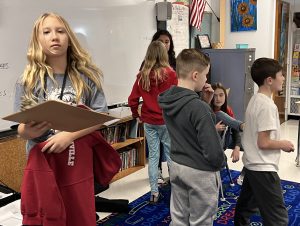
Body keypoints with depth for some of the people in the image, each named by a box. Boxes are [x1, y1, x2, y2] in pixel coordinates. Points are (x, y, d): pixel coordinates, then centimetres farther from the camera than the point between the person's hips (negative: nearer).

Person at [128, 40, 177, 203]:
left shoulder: (142, 76, -3)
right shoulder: (170, 74, -12)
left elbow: (132, 100, -1)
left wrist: (136, 115, 14)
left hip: (149, 122, 3)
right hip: (167, 121, -3)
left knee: (152, 156, 10)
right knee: (171, 155, 10)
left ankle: (154, 193, 17)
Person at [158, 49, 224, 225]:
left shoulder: (167, 100, -3)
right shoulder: (199, 107, -26)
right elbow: (213, 151, -25)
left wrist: (202, 100, 0)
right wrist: (219, 164, -4)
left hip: (176, 165, 7)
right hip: (200, 171, -7)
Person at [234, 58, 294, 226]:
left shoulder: (255, 100, 8)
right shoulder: (267, 105, -21)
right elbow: (263, 143, -23)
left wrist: (278, 142, 11)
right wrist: (283, 144, -7)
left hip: (252, 164, 10)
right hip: (263, 168, -10)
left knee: (246, 206, 24)